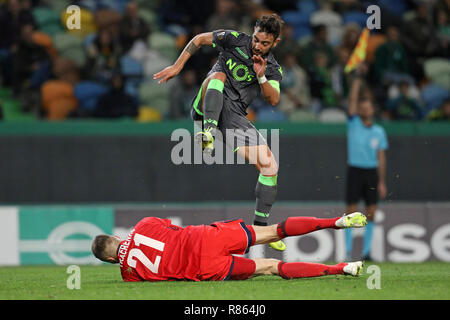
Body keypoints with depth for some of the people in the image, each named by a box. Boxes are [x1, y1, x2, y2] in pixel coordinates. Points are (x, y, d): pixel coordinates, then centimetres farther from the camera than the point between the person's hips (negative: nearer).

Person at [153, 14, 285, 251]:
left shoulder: (273, 69, 9)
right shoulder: (235, 39, 1)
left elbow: (274, 100, -3)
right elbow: (199, 39, 9)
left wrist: (261, 77, -19)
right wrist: (177, 67, 1)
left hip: (234, 116, 2)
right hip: (207, 107, -2)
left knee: (270, 166, -9)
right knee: (218, 75, -34)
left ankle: (261, 225, 3)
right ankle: (208, 131, -52)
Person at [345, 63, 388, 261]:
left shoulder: (379, 131, 8)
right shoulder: (353, 124, 2)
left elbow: (381, 158, 8)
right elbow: (352, 99, -8)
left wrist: (382, 182, 4)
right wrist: (358, 77, -16)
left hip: (372, 172, 2)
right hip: (354, 171, -2)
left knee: (370, 214, 1)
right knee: (351, 212, -4)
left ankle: (366, 251, 7)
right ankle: (348, 250, -1)